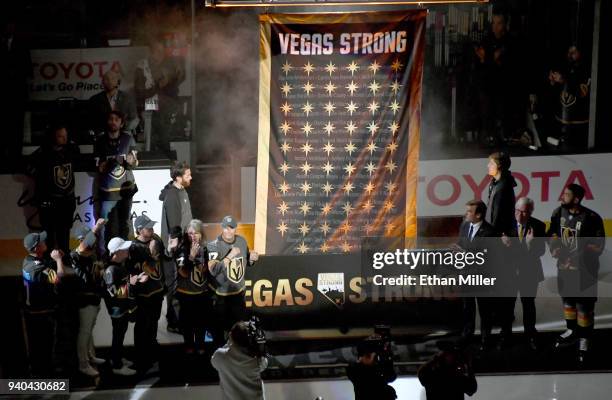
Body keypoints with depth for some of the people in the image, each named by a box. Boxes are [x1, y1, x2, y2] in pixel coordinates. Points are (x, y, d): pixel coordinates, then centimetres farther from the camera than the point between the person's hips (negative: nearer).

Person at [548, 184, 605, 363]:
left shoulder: (591, 218, -21)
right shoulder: (559, 213, -3)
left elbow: (597, 245, -16)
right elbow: (553, 235, 11)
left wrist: (577, 259, -20)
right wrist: (556, 251, -4)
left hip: (584, 269, -6)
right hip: (564, 266, 6)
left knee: (584, 305, -1)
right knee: (567, 299, 20)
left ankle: (584, 339, 13)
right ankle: (572, 331, 38)